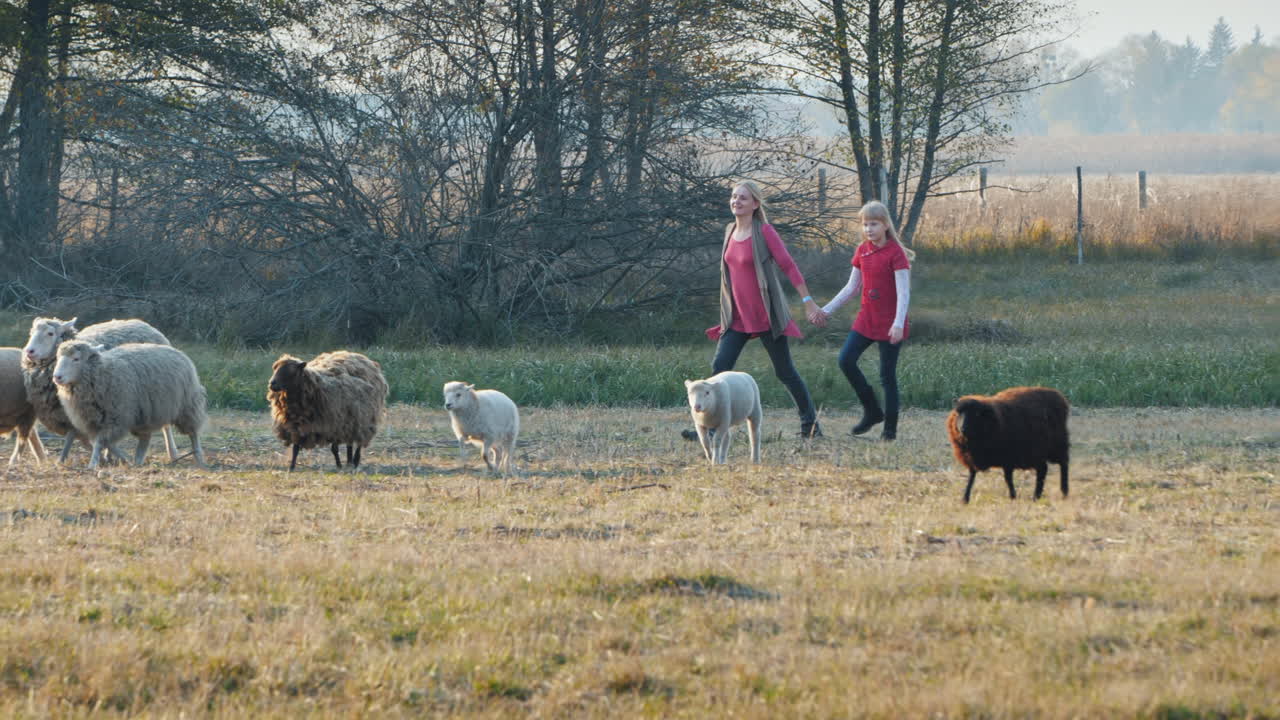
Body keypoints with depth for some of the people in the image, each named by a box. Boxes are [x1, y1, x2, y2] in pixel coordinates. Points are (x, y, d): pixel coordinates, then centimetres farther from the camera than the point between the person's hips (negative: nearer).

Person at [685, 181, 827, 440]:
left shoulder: (764, 232, -10)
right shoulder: (730, 232, 9)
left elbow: (788, 266, -10)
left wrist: (808, 302, -12)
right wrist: (726, 310, 21)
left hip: (766, 316, -6)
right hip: (737, 317, 6)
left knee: (785, 371, 3)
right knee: (719, 367, -8)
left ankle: (810, 425, 17)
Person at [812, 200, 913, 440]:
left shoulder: (895, 253, -12)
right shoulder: (862, 250, 7)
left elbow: (903, 292, -18)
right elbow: (851, 287, 14)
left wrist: (898, 323, -29)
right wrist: (827, 310, 9)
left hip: (889, 324, -6)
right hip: (866, 319, 6)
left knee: (887, 375, -2)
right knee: (846, 360, -8)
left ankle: (890, 427, 9)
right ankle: (872, 411, 6)